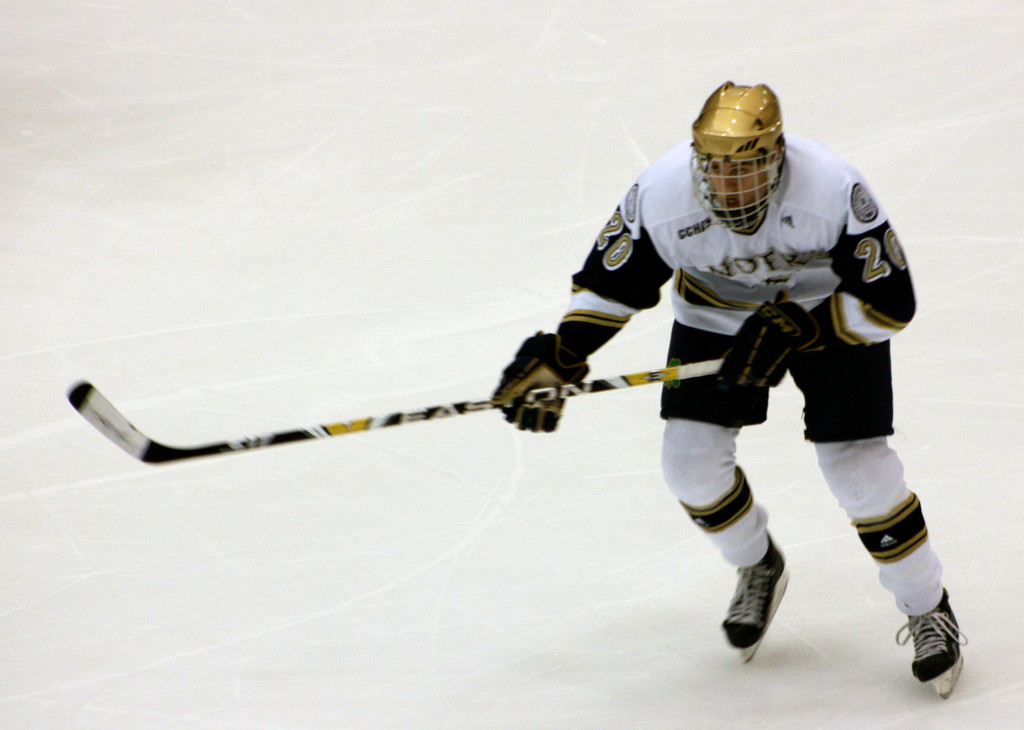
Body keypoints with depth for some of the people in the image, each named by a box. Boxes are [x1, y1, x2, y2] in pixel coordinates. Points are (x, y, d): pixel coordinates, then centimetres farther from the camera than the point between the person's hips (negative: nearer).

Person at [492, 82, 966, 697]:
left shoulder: (835, 191, -35)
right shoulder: (661, 195, -27)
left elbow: (891, 303, -27)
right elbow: (611, 282, -11)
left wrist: (794, 330, -35)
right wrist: (558, 357, -22)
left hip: (833, 306, -3)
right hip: (716, 314, 3)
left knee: (857, 465, -14)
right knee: (691, 458, -8)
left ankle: (929, 608, 9)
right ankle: (759, 568, 24)